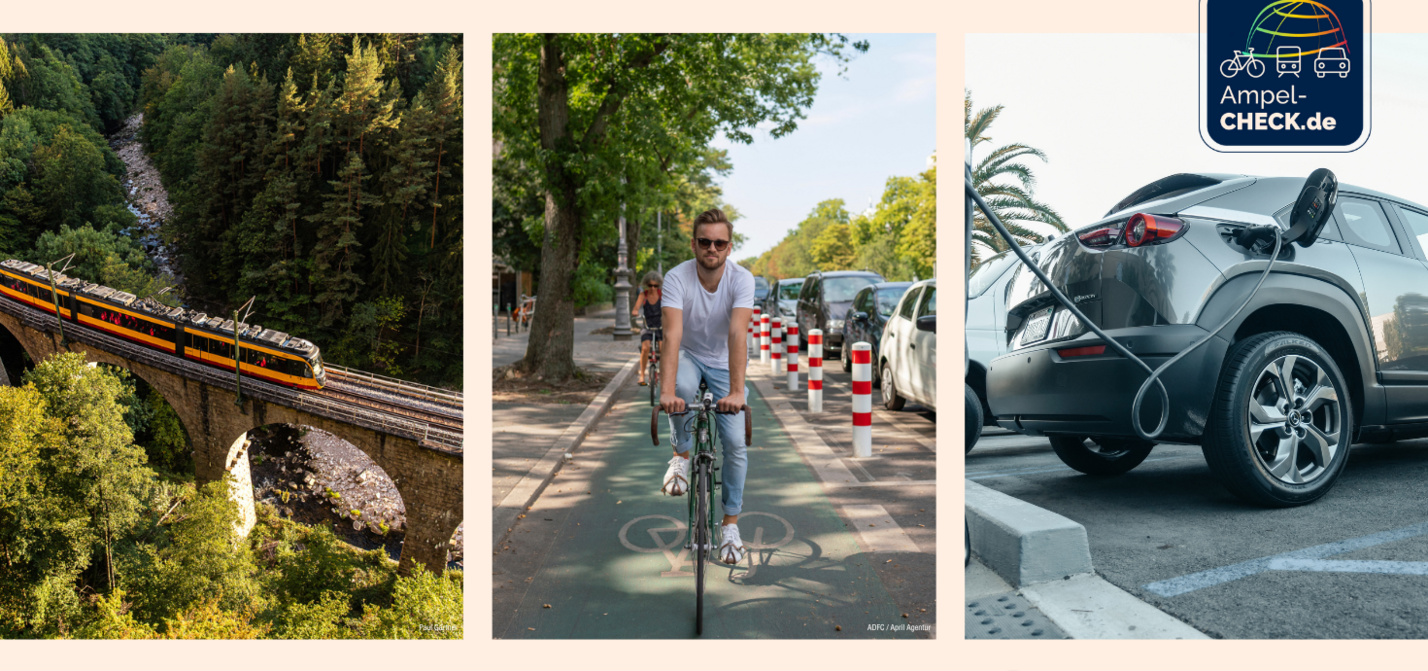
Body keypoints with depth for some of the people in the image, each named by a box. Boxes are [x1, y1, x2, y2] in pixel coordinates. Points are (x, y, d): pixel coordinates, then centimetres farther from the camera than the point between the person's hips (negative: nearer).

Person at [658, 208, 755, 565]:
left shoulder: (741, 279, -22)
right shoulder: (677, 278, -23)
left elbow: (738, 334, -35)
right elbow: (672, 334, -35)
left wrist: (736, 390, -45)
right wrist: (667, 389, -48)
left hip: (724, 362, 1)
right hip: (690, 355, -1)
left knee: (735, 443, -7)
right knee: (681, 388, -37)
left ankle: (730, 525, 11)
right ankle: (682, 455, -9)